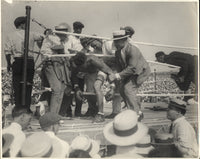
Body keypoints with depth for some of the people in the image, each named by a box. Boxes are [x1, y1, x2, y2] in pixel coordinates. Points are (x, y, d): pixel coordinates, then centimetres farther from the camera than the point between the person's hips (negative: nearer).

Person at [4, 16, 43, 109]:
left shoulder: (10, 36, 3)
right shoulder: (31, 34, 4)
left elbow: (7, 51, -2)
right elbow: (41, 37, 16)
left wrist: (8, 64, 5)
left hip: (17, 62, 0)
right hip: (30, 62, 0)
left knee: (17, 86, 6)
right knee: (28, 86, 8)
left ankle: (18, 108, 7)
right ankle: (27, 107, 11)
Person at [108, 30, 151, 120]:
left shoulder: (133, 50, -29)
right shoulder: (118, 52, -3)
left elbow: (132, 68, -34)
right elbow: (120, 67, 4)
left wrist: (116, 76, -37)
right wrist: (120, 80, -6)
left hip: (140, 71, -9)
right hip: (130, 72, 9)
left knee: (128, 89, -20)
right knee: (122, 89, 1)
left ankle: (137, 114, -8)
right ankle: (137, 111, 17)